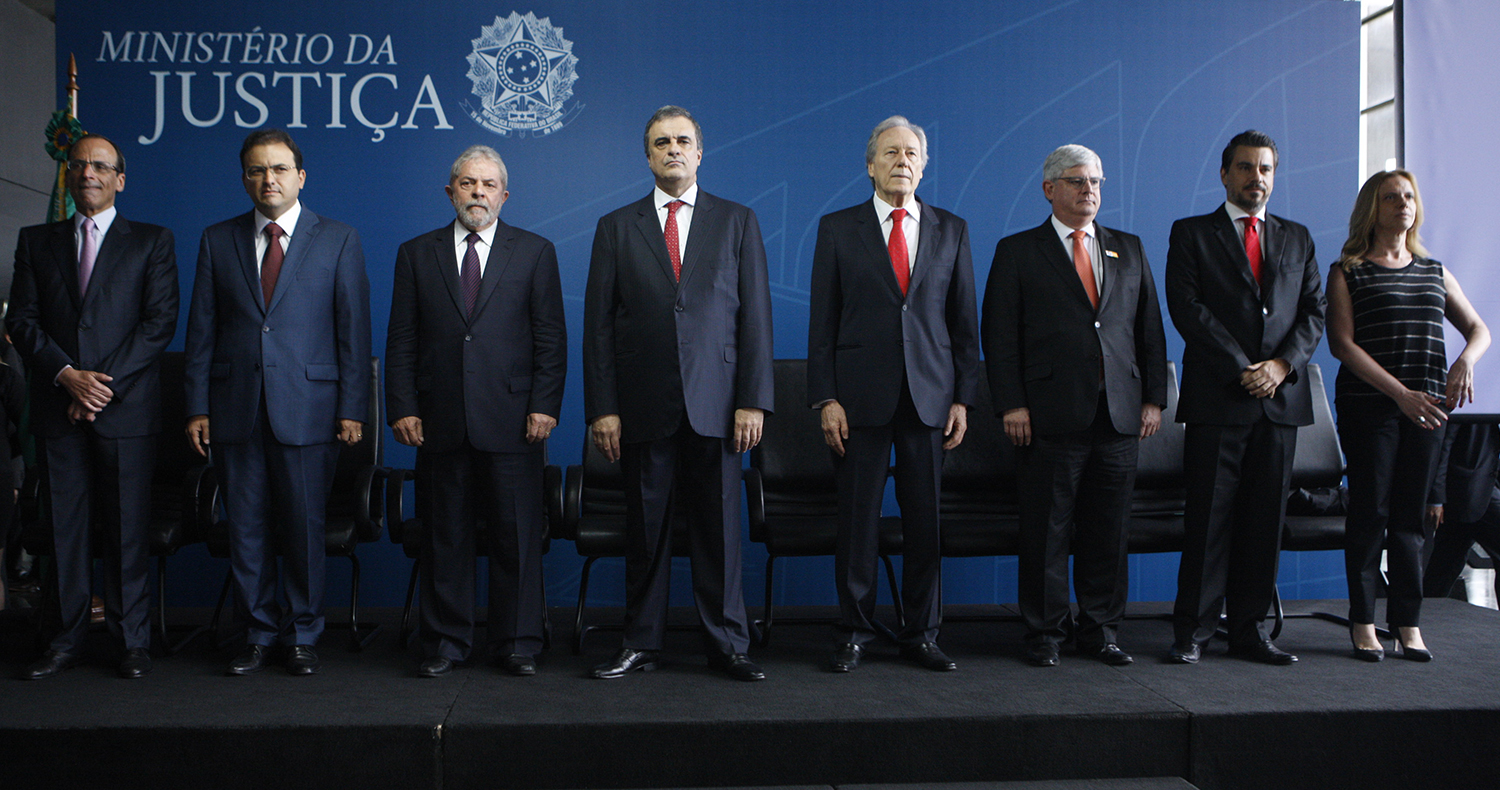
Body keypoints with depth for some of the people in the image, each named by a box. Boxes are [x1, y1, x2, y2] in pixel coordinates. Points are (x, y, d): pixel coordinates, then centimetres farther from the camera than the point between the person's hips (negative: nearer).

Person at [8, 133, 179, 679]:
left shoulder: (152, 242, 7)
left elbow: (159, 322, -2)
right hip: (56, 410, 3)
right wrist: (67, 375, -9)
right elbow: (21, 321, 7)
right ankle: (67, 640, 15)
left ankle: (133, 641, 9)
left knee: (127, 528, 0)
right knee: (65, 527, 6)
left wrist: (105, 383, -11)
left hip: (126, 409, -3)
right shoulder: (36, 242, 15)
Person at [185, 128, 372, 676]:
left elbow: (353, 329, 1)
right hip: (236, 408, 2)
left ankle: (303, 636, 18)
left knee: (305, 528, 3)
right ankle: (258, 635, 21)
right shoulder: (218, 241, 11)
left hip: (307, 409, -2)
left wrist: (352, 409, -5)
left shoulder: (338, 240, 4)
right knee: (245, 529, 7)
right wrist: (198, 407, 3)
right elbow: (202, 330, 10)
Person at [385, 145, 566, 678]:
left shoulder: (535, 252, 8)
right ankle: (446, 643, 20)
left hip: (511, 422, -1)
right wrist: (402, 409, -1)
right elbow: (401, 340, 8)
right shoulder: (417, 254, 11)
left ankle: (518, 644, 15)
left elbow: (550, 337, 3)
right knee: (445, 536, 8)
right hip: (440, 422, 2)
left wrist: (544, 406, -6)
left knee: (516, 535, 3)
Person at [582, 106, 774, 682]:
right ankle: (641, 643, 20)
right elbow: (599, 325, 5)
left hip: (714, 405, 0)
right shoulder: (616, 227, 9)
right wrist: (602, 408, -2)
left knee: (719, 527, 4)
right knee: (645, 528, 7)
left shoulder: (737, 222, 9)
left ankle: (727, 644, 16)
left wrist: (753, 400, -4)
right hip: (644, 407, 1)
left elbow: (755, 316, 4)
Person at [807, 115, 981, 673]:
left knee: (926, 518, 5)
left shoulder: (951, 230, 11)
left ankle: (921, 633, 18)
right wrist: (825, 399, -6)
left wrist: (963, 397, 3)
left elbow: (965, 321, 11)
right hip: (861, 395, -2)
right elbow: (822, 321, 2)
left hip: (929, 396, 2)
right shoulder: (838, 228, 6)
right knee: (858, 518, 2)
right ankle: (854, 632, 16)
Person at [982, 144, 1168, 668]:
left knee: (1109, 529, 8)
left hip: (1120, 413, 4)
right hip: (1051, 414, -3)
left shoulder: (1129, 250, 17)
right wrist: (1011, 404, -9)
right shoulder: (1018, 252, 5)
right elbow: (1000, 335, -1)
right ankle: (1044, 631, 14)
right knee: (1047, 530, 1)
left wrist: (1154, 398, 8)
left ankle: (1101, 628, 21)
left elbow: (1150, 329, 16)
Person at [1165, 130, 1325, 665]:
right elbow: (1186, 307, -6)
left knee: (1265, 518, 5)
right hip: (1216, 400, -4)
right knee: (1209, 517, -3)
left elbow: (1315, 312, 11)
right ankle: (1192, 631, 4)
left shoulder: (1297, 239, 19)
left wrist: (1282, 364, -7)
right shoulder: (1191, 234, 6)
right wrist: (1242, 368, -12)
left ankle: (1249, 629, 14)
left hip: (1280, 398, 4)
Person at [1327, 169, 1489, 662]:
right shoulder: (1347, 272, 3)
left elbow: (1478, 328, 14)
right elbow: (1341, 343, -7)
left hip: (1426, 406, 4)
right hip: (1368, 404, -4)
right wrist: (1400, 392, -15)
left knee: (1411, 515, 4)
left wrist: (1465, 360, -10)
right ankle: (1363, 622, 5)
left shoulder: (1434, 272, 17)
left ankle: (1408, 623, 10)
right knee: (1370, 510, -3)